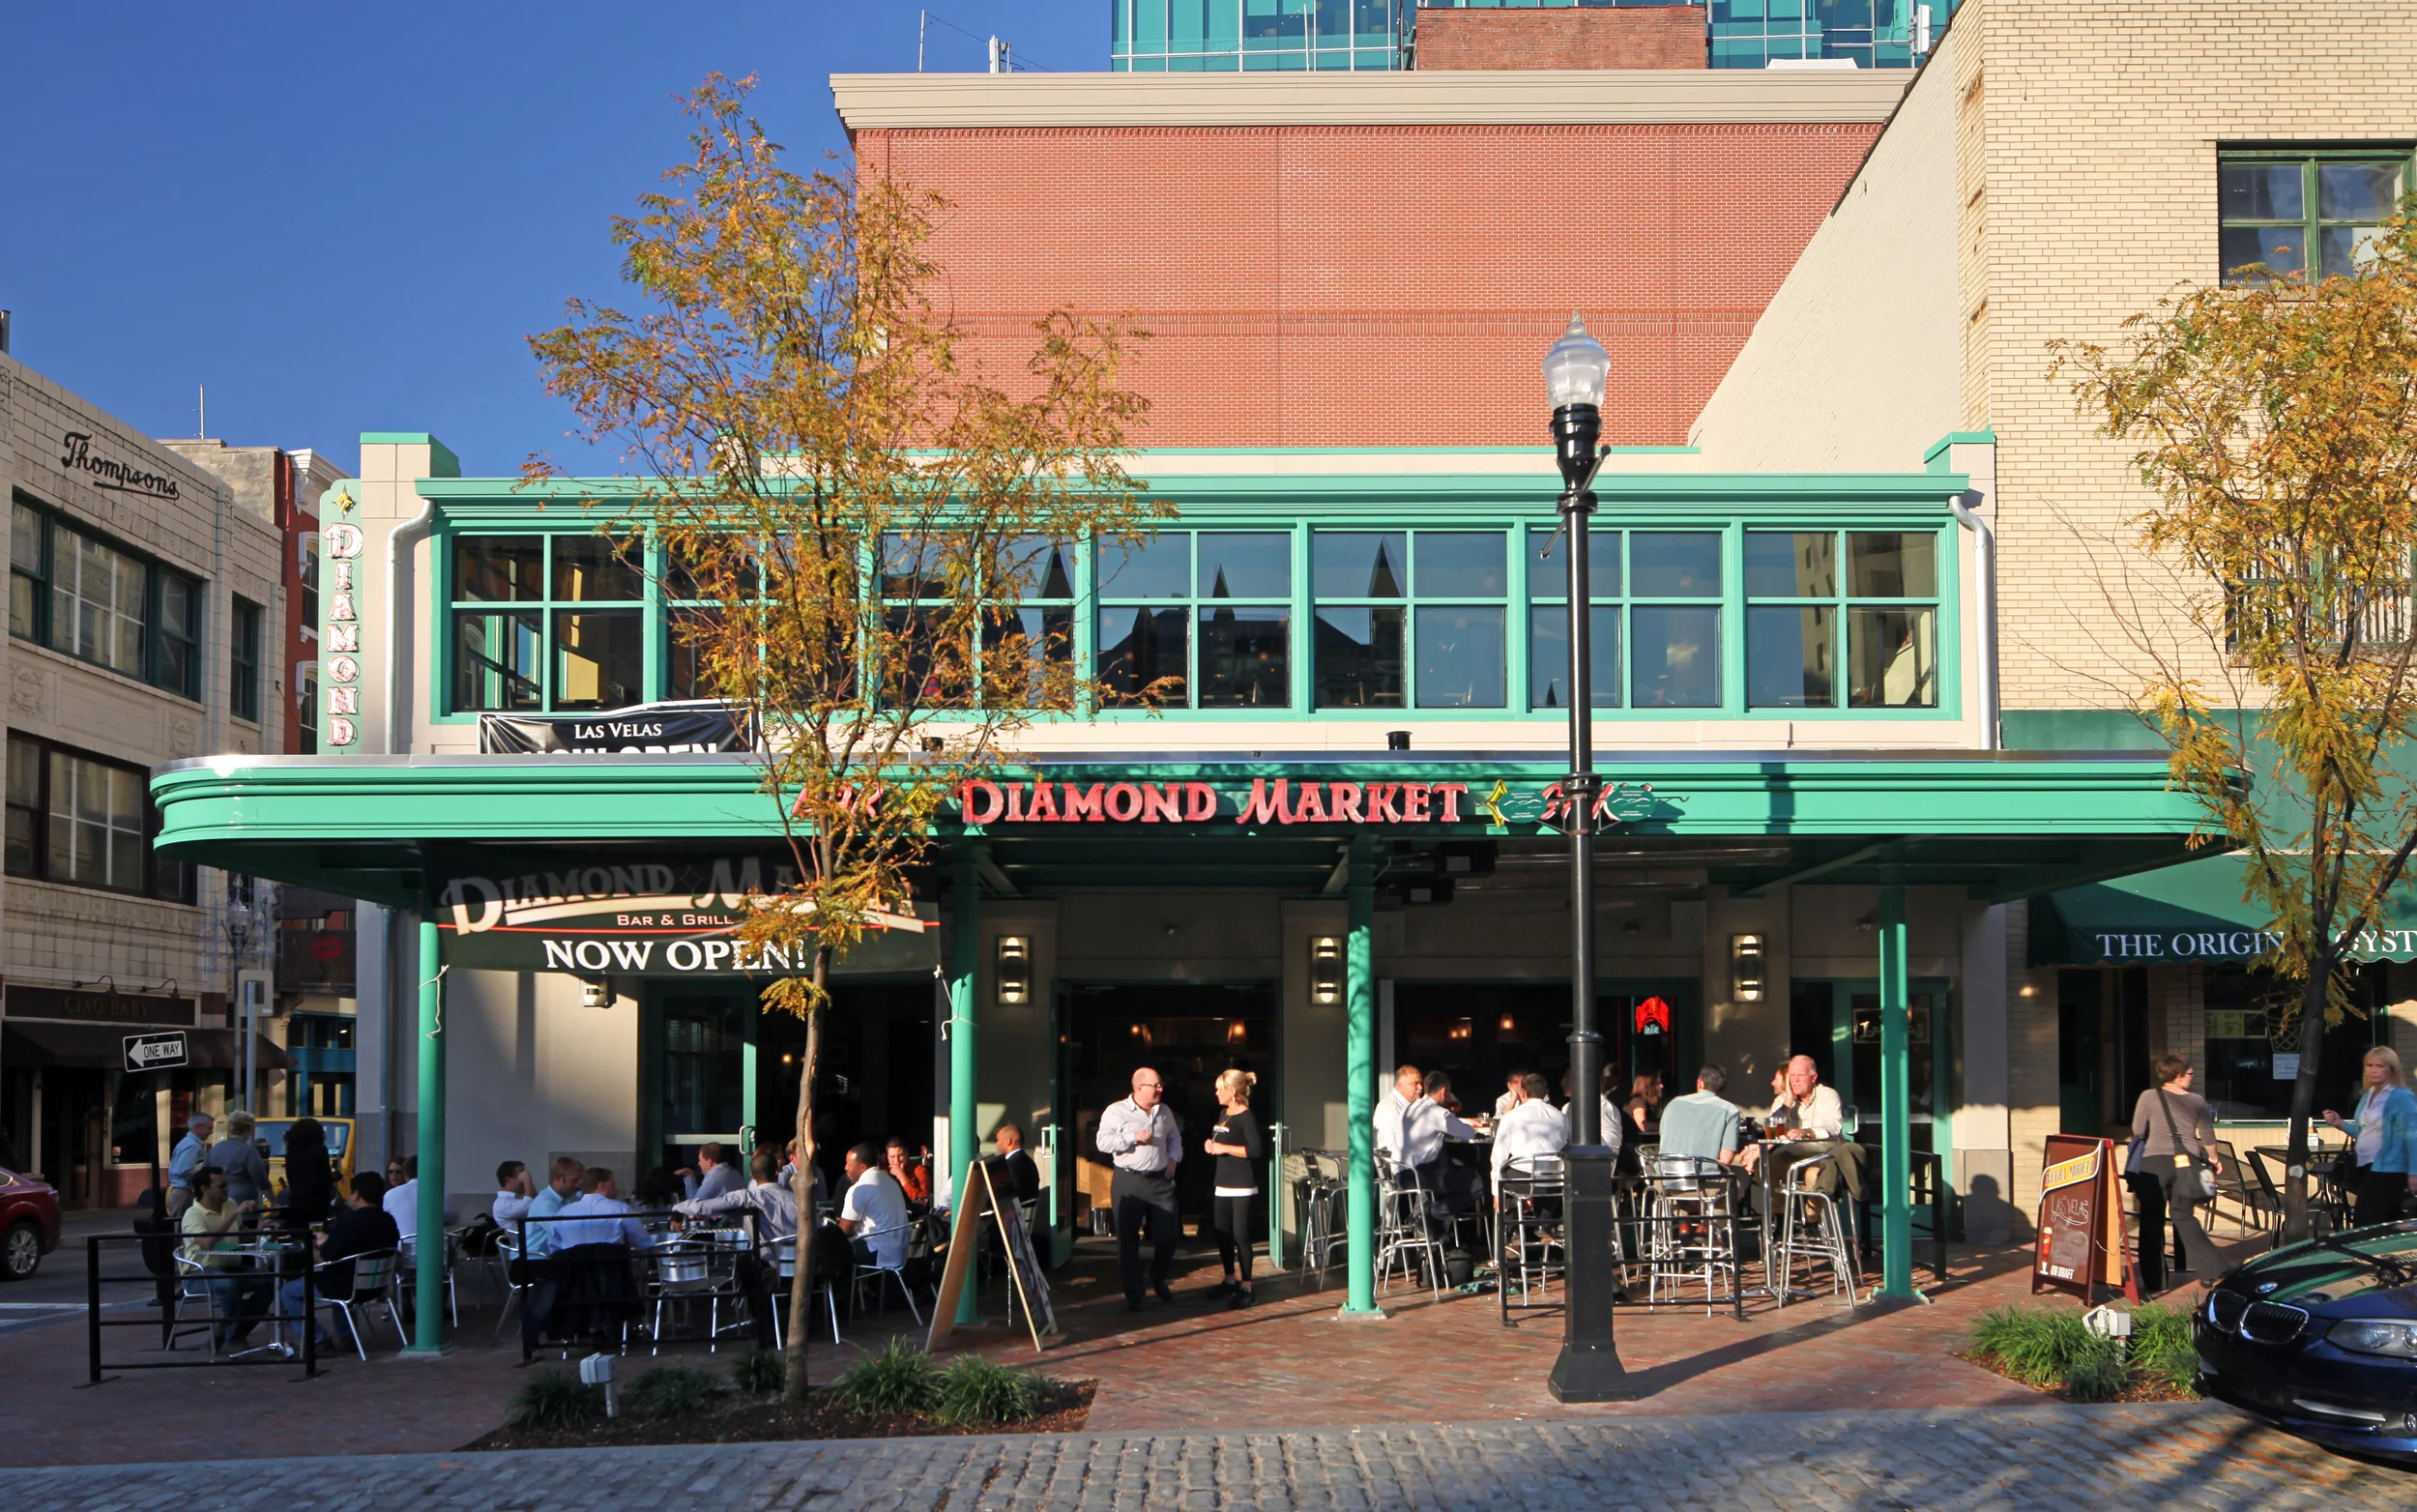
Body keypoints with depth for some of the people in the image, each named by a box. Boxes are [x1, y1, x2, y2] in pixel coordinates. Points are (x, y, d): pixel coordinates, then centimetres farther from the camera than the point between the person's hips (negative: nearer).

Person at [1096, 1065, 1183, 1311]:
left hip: (1160, 1181, 4)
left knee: (1167, 1235, 5)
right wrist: (1132, 1137, -20)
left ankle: (1159, 1280, 31)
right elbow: (1103, 1142, -13)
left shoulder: (1164, 1112, 12)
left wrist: (1174, 1157, 11)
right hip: (1129, 1182, -4)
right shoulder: (1117, 1112, -6)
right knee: (1128, 1239, 1)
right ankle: (1133, 1293, 10)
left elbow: (1174, 1136, 27)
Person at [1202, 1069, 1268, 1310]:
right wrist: (1211, 1145, 7)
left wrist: (1224, 1148, -18)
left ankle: (1245, 1288, -2)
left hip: (1242, 1186, -9)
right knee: (1222, 1233, 14)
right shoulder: (1224, 1115, 14)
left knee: (1240, 1235, -7)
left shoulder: (1246, 1117, -12)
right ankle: (1230, 1280, 29)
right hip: (1223, 1183, 9)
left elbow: (1256, 1150, -23)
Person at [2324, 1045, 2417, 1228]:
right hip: (2365, 1168, 9)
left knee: (2367, 1227, -8)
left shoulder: (2402, 1098, -13)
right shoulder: (2367, 1096, 14)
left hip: (2387, 1171, -9)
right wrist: (2341, 1124, 7)